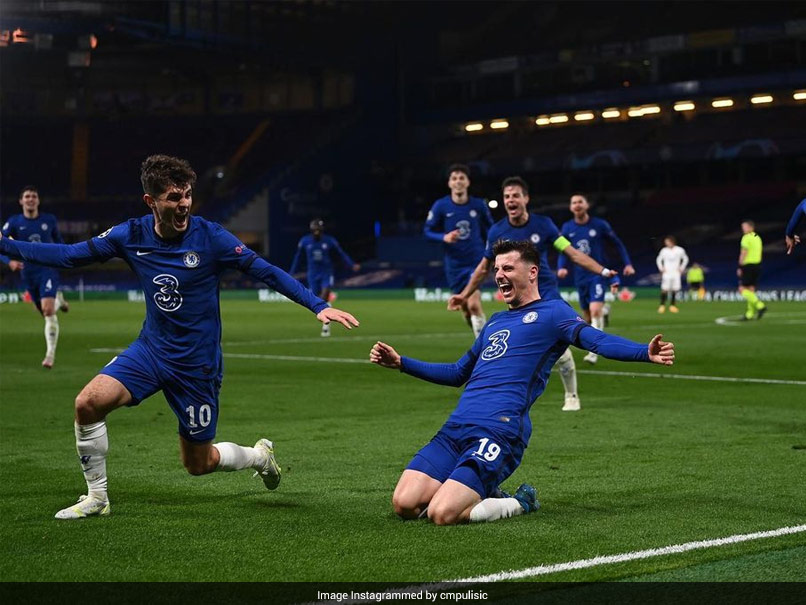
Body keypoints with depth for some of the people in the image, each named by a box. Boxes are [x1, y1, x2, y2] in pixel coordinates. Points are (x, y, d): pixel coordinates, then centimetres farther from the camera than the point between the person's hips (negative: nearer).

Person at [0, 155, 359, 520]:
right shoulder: (132, 236, -5)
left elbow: (267, 272, -15)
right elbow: (68, 255, 1)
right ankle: (96, 499, 0)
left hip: (197, 364, -3)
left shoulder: (210, 237, -16)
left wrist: (318, 305, -25)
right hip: (151, 349, 3)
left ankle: (260, 456, 38)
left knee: (198, 464, 5)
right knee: (88, 403, -20)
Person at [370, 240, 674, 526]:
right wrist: (399, 362, 35)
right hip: (456, 426, 7)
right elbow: (458, 373, 39)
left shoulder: (552, 312, 7)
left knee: (442, 514, -23)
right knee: (405, 504, -9)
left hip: (499, 431, -7)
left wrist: (646, 352, -30)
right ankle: (479, 494, 15)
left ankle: (521, 503, 4)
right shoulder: (495, 322, 28)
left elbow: (597, 339, -11)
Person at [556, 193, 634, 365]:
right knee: (587, 317, 8)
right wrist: (561, 267, -10)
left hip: (598, 273, -4)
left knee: (595, 310, -22)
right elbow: (562, 252, 10)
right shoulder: (567, 228, 3)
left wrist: (627, 264, -2)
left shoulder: (600, 225, -5)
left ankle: (594, 352, -19)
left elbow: (617, 244, 5)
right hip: (580, 276, 4)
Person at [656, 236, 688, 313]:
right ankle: (662, 306, -8)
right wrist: (661, 268, 3)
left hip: (676, 273, 1)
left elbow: (685, 259, 15)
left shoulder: (680, 250, 1)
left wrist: (682, 268, 7)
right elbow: (658, 260, 15)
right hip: (666, 273, -1)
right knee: (665, 289, -11)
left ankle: (672, 306, 8)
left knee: (675, 289, -2)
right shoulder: (664, 250, 1)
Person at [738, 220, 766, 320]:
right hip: (757, 265, 8)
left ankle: (760, 306, -20)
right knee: (751, 290, 10)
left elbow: (743, 254, -15)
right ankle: (750, 314, 7)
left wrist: (740, 267, -12)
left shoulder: (746, 238, -11)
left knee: (742, 289, -7)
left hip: (748, 265, -8)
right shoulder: (758, 238, 16)